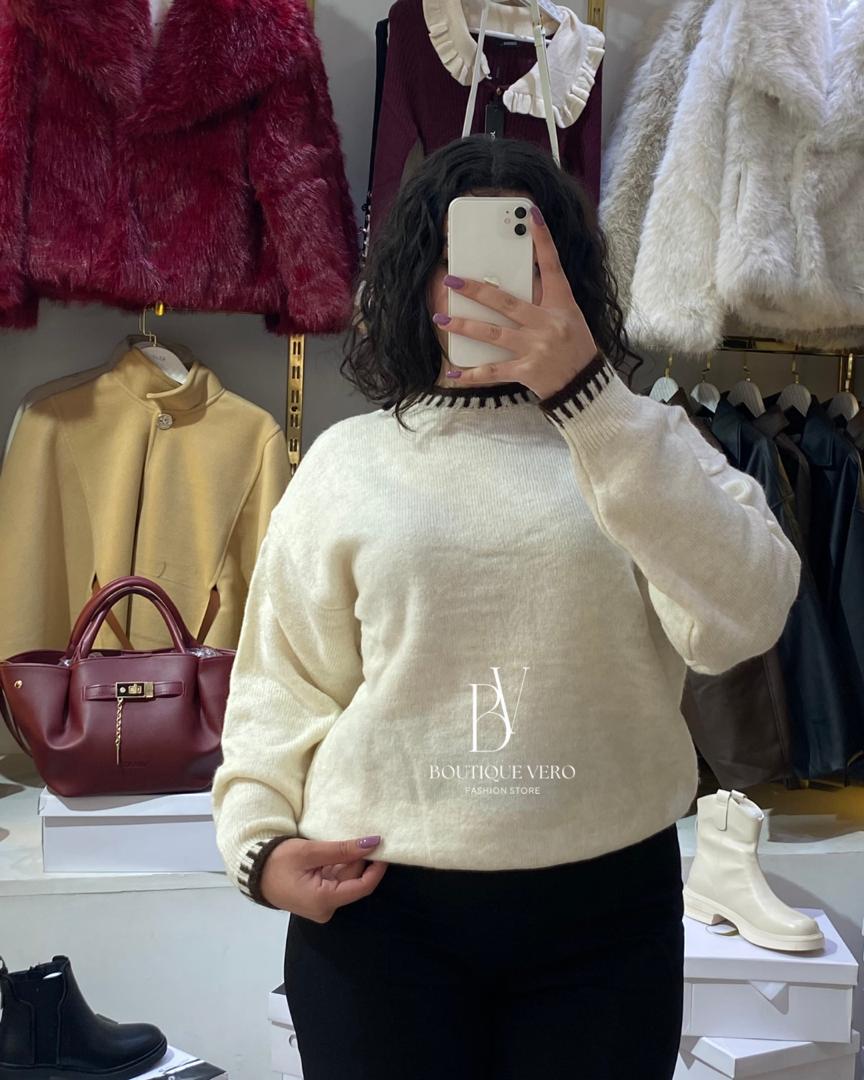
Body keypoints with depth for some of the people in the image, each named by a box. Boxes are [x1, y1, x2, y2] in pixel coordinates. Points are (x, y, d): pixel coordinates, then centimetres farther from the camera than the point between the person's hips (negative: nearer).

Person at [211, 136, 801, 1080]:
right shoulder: (345, 461, 4)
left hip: (607, 901, 1)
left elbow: (744, 618, -16)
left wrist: (586, 394, -23)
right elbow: (283, 679, 8)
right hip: (378, 905, 0)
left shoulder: (640, 439, 3)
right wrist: (259, 839, -8)